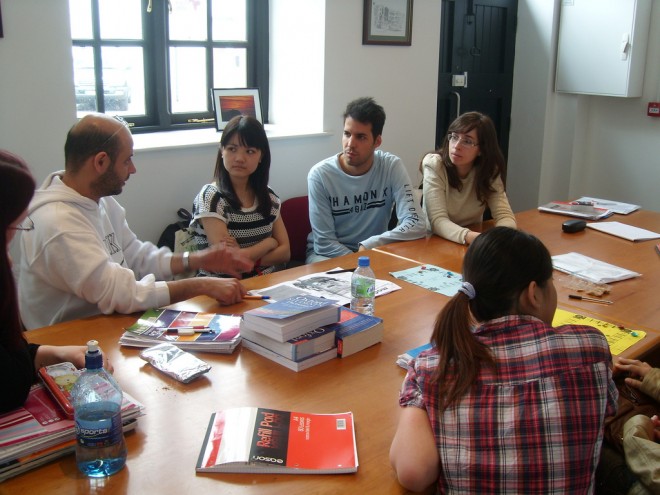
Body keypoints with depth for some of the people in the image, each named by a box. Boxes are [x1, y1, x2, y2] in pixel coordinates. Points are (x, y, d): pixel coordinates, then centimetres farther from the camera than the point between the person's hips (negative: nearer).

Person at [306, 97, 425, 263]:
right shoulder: (320, 174, -15)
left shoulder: (392, 167, -10)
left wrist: (368, 246, -27)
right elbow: (324, 242, -13)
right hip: (328, 255, -2)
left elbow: (417, 225, -17)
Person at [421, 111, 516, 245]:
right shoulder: (434, 165, -16)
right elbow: (438, 221, -23)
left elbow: (505, 215, -12)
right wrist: (470, 237, -42)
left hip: (473, 248, 3)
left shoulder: (490, 170, -6)